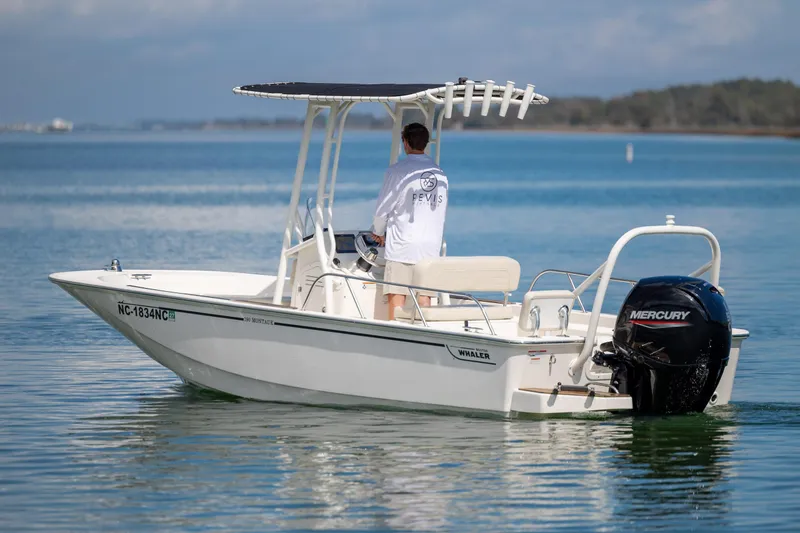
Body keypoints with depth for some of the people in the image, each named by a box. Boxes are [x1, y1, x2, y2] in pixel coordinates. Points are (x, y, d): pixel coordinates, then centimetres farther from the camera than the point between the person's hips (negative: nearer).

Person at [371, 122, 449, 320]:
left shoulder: (398, 170, -6)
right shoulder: (439, 173, 11)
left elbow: (383, 207, -2)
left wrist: (378, 232, 15)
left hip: (402, 244, -5)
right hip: (430, 245, 5)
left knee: (396, 296, -3)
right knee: (424, 297, 5)